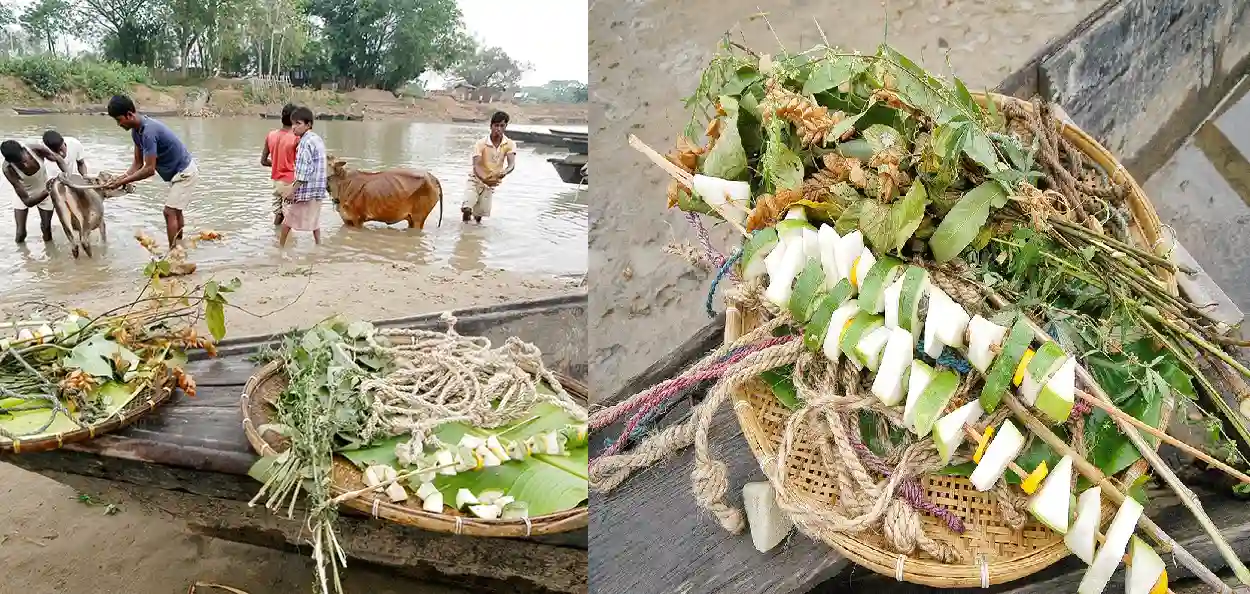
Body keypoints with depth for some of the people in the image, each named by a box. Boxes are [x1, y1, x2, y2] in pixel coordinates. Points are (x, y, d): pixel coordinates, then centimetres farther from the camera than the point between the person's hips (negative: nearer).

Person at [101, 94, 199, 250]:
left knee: (169, 212, -11)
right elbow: (138, 163, 6)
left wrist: (122, 181, -21)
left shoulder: (148, 131, -28)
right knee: (175, 211, 18)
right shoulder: (136, 131, 1)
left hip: (185, 172, -10)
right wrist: (122, 178, -9)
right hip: (179, 172, 10)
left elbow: (149, 169, -27)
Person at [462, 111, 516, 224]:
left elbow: (512, 164, -22)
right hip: (476, 180, -2)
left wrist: (504, 173, -46)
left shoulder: (510, 144, -12)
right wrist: (484, 179, -45)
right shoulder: (481, 144, -18)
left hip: (491, 183, 2)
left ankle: (476, 215, 41)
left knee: (479, 215, 5)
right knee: (467, 209, -20)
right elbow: (476, 166, -25)